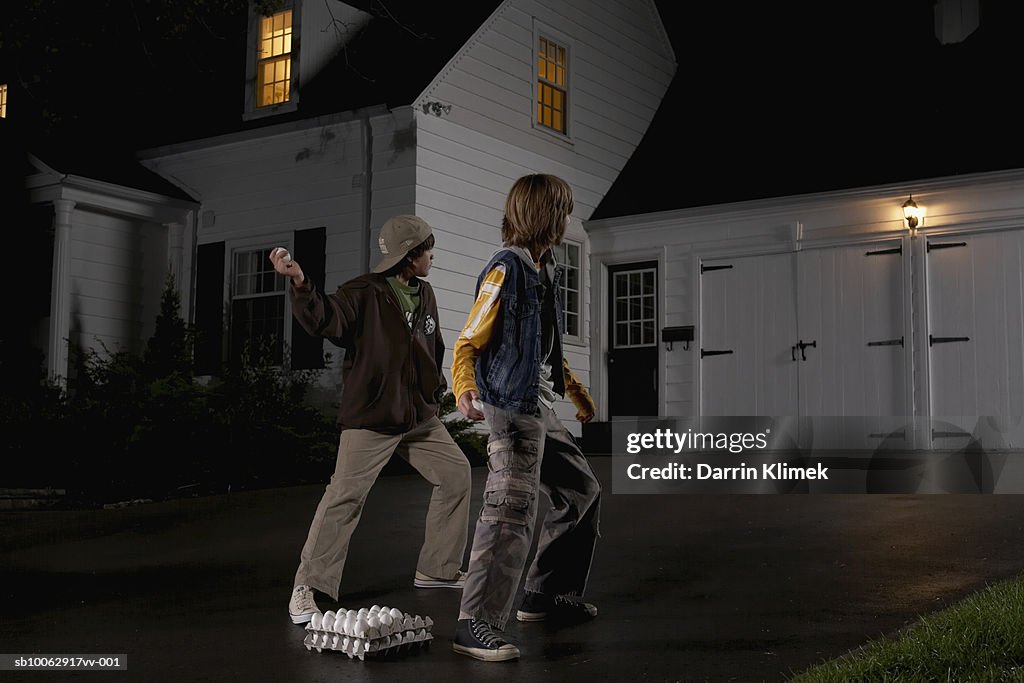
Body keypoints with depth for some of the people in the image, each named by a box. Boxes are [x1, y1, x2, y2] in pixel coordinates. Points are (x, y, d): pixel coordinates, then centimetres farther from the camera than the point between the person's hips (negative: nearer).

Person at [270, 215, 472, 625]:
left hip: (421, 417, 8)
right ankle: (307, 587, -3)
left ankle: (438, 569, 26)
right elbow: (325, 319, -28)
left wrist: (437, 391, 20)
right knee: (345, 495, -13)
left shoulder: (424, 295, 11)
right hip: (371, 419, -8)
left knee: (456, 474, 12)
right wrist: (301, 286, -43)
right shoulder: (365, 293, -12)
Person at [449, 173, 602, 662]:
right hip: (513, 407, -10)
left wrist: (577, 392, 33)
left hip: (540, 409, 10)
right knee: (511, 510, -16)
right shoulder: (506, 268, -12)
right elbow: (468, 343, -15)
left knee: (582, 491, 18)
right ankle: (476, 625, -13)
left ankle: (548, 594, 28)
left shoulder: (545, 268, 16)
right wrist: (465, 389, -33)